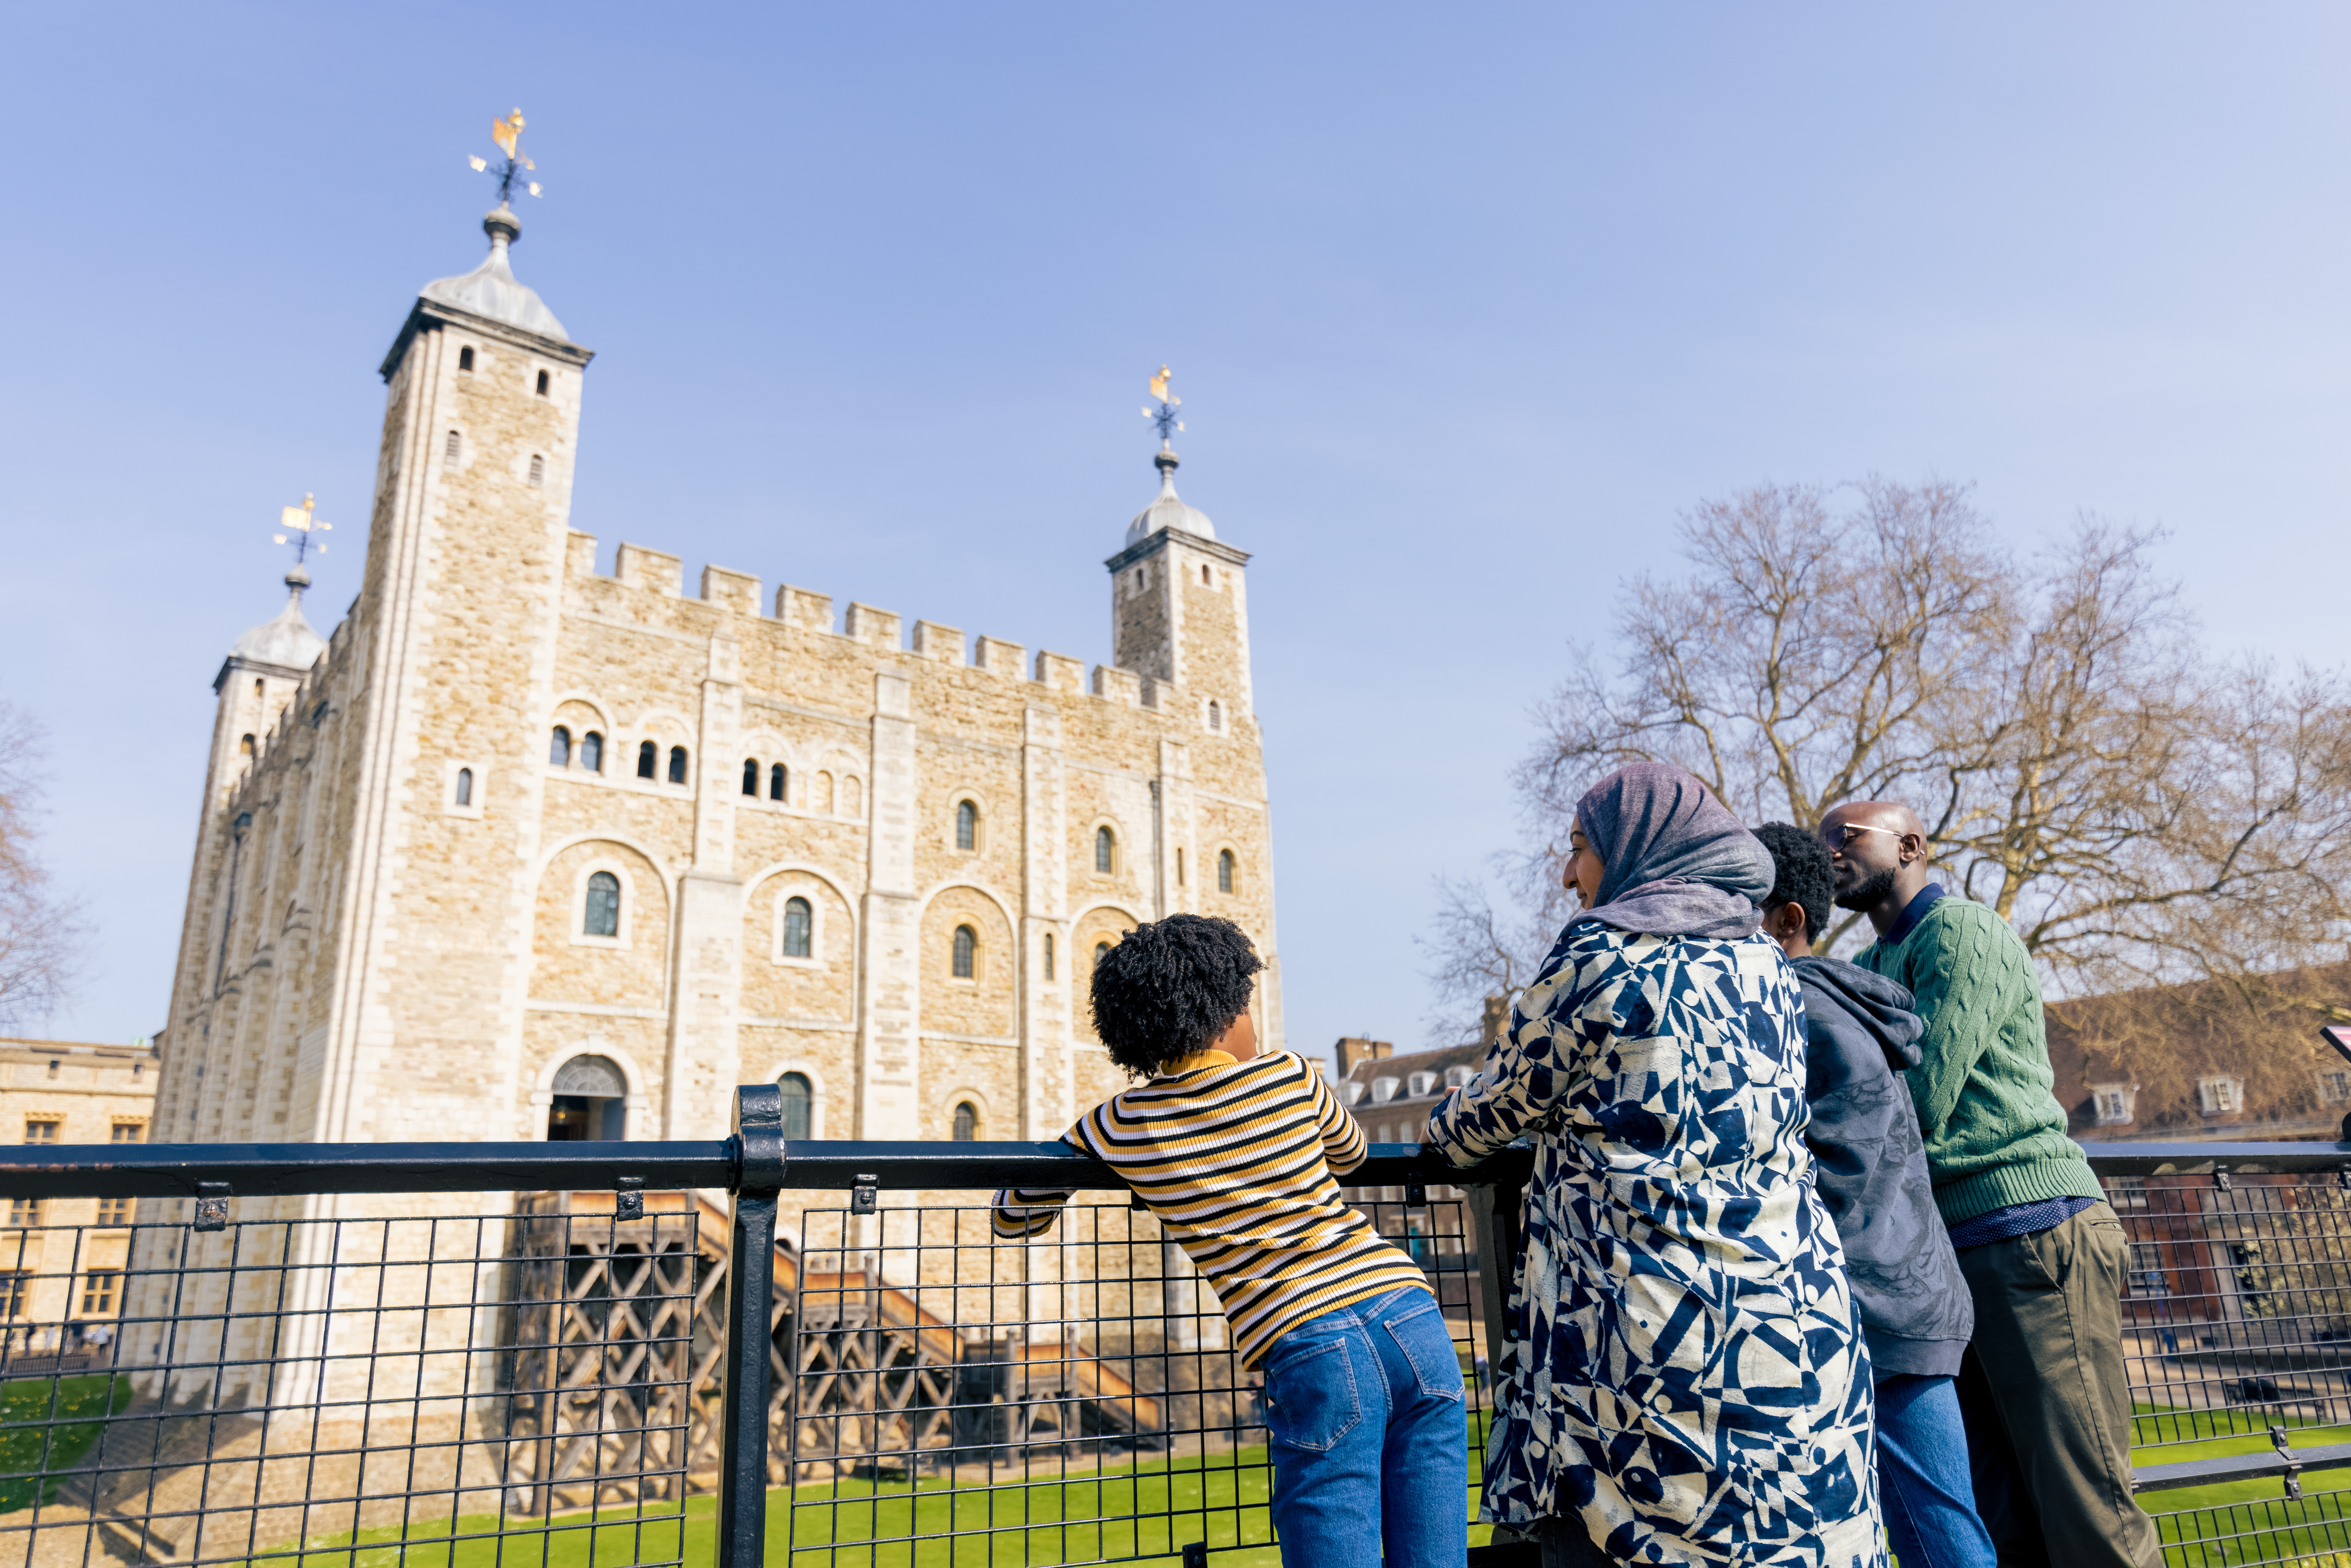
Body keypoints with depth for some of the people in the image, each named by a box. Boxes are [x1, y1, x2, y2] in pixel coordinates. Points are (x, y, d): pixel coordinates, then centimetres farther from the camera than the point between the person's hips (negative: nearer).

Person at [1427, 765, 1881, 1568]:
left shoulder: (1600, 953, -7)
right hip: (1797, 1322, 7)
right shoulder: (1768, 965, 13)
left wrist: (1443, 1124, 24)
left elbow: (1502, 1105, 3)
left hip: (1652, 1332, -7)